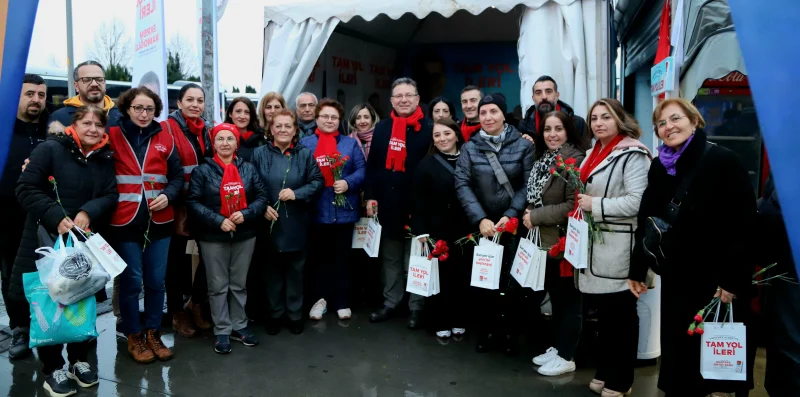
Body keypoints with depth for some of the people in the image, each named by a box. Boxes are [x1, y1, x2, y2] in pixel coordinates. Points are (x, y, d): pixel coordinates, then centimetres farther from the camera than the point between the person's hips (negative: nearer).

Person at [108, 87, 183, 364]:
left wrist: (168, 195, -9)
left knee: (156, 281, 9)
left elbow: (178, 175, 7)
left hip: (159, 221, 3)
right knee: (131, 281, 4)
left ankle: (153, 333, 25)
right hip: (125, 221, -2)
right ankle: (133, 336, 21)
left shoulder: (165, 137, 7)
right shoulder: (113, 135, 0)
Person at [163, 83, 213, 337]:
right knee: (176, 258, 6)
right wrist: (171, 197, -20)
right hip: (178, 205, -6)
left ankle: (198, 303, 30)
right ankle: (176, 311, 20)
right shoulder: (168, 129, -10)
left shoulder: (207, 130, 12)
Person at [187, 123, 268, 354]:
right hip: (213, 237, -2)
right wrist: (218, 220, -18)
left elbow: (261, 197, 1)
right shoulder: (203, 170, -4)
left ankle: (239, 326, 26)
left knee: (239, 284, 14)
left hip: (245, 235, 2)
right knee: (218, 286, 6)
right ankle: (222, 331, 17)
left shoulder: (248, 169, 3)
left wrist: (246, 214, -16)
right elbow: (193, 202, -9)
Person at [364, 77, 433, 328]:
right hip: (387, 203, 4)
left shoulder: (428, 129, -4)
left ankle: (417, 307, 17)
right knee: (389, 257, 14)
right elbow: (372, 164, 9)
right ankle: (390, 302, 26)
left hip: (417, 204, -4)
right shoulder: (382, 128, 9)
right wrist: (370, 196, 2)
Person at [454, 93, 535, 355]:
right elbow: (462, 185, -4)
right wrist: (480, 219, -15)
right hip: (481, 225, 2)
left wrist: (510, 215, -15)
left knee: (513, 282, 1)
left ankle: (511, 334, 20)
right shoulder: (469, 148, 5)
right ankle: (485, 331, 22)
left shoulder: (523, 146, 0)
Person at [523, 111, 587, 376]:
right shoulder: (543, 159, 10)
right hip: (544, 240, 8)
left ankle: (566, 356, 17)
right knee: (555, 297, 18)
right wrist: (530, 213, 5)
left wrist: (536, 217, -16)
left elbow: (573, 206, -21)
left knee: (567, 298, 5)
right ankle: (556, 347, 31)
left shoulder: (575, 160, -15)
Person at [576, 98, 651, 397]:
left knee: (621, 313, 2)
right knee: (603, 311, 16)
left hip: (620, 246, -8)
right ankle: (605, 371, 28)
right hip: (595, 242, 8)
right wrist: (581, 202, 9)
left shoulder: (632, 154, -10)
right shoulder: (594, 153, 17)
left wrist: (595, 205, -18)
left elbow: (637, 202, -21)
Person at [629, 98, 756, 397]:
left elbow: (745, 224, -14)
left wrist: (733, 280, -18)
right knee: (677, 354, 11)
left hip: (717, 280, -5)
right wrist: (637, 270, 9)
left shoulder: (723, 161, -10)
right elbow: (646, 222, 10)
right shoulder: (659, 168, 6)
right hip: (676, 278, 5)